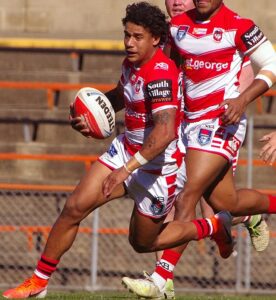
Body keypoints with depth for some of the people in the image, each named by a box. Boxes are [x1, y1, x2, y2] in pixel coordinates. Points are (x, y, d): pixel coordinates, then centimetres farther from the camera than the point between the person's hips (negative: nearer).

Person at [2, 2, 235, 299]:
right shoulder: (131, 64, 0)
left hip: (157, 164, -7)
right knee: (74, 207, -6)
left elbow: (165, 131, -40)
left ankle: (213, 226, 32)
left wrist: (126, 168, -44)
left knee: (143, 242, 11)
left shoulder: (160, 73, -28)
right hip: (126, 149, 7)